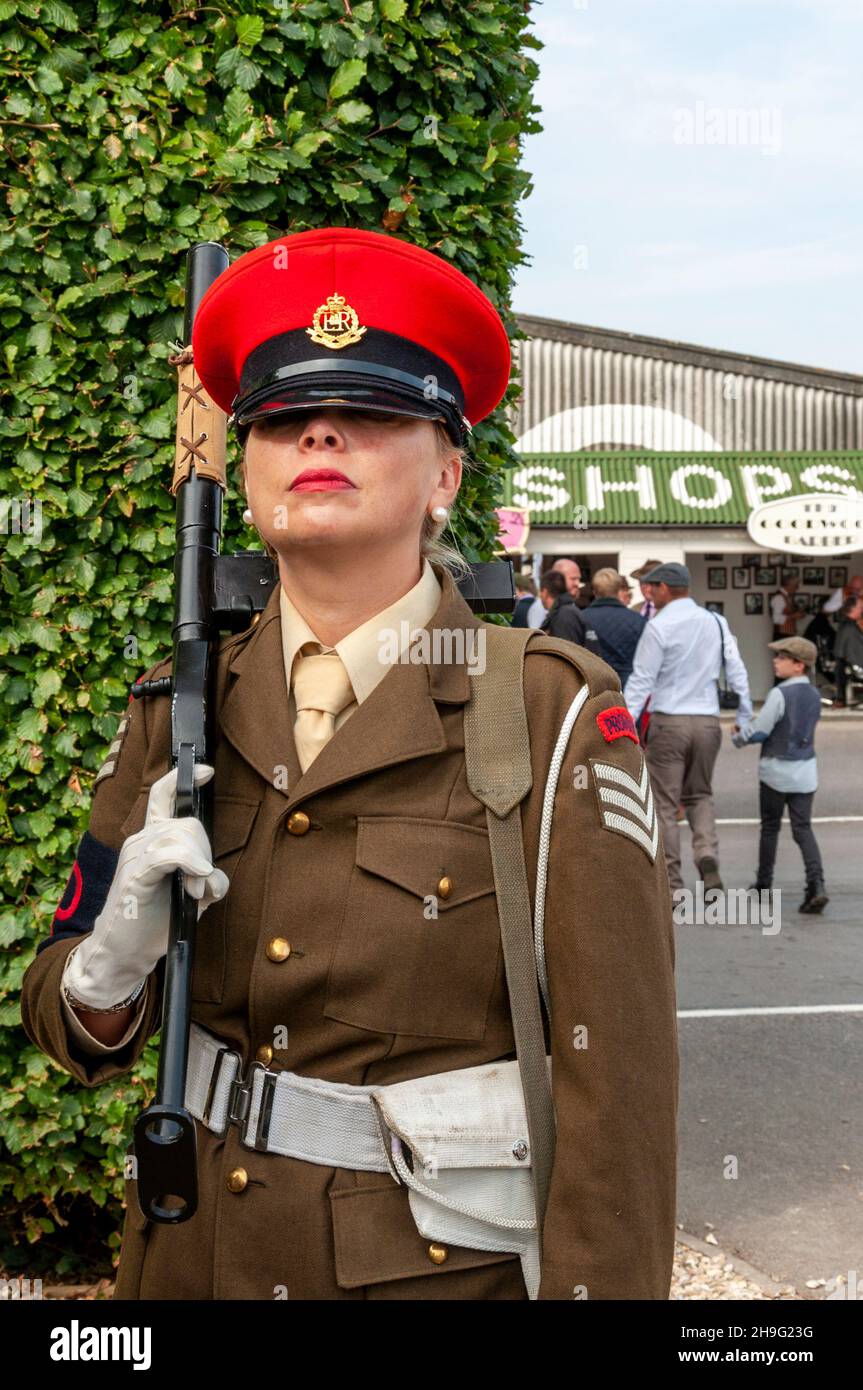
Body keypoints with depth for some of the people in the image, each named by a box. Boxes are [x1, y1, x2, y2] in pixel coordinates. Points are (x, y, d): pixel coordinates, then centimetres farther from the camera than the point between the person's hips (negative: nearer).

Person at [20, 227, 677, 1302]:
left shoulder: (555, 719, -16)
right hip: (195, 1250, 4)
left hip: (444, 1262, -4)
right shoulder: (179, 715, -4)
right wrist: (113, 962, -20)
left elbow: (615, 1085, -17)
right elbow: (69, 1027, 1)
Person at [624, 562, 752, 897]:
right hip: (708, 722, 5)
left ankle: (671, 885, 6)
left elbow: (641, 680, -11)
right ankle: (707, 853, -4)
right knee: (700, 795, 21)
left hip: (669, 722, -4)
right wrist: (745, 718, 18)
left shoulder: (658, 626, -9)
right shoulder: (717, 622, 5)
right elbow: (737, 672, 8)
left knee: (665, 804, 4)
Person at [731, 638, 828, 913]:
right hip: (805, 771, 5)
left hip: (776, 770, -5)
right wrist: (751, 728, 15)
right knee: (803, 828, 3)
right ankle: (816, 884, -14)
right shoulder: (814, 695, 5)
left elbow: (759, 731, -16)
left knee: (770, 828, 11)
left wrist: (737, 736, 5)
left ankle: (764, 883, 23)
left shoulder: (780, 694, -17)